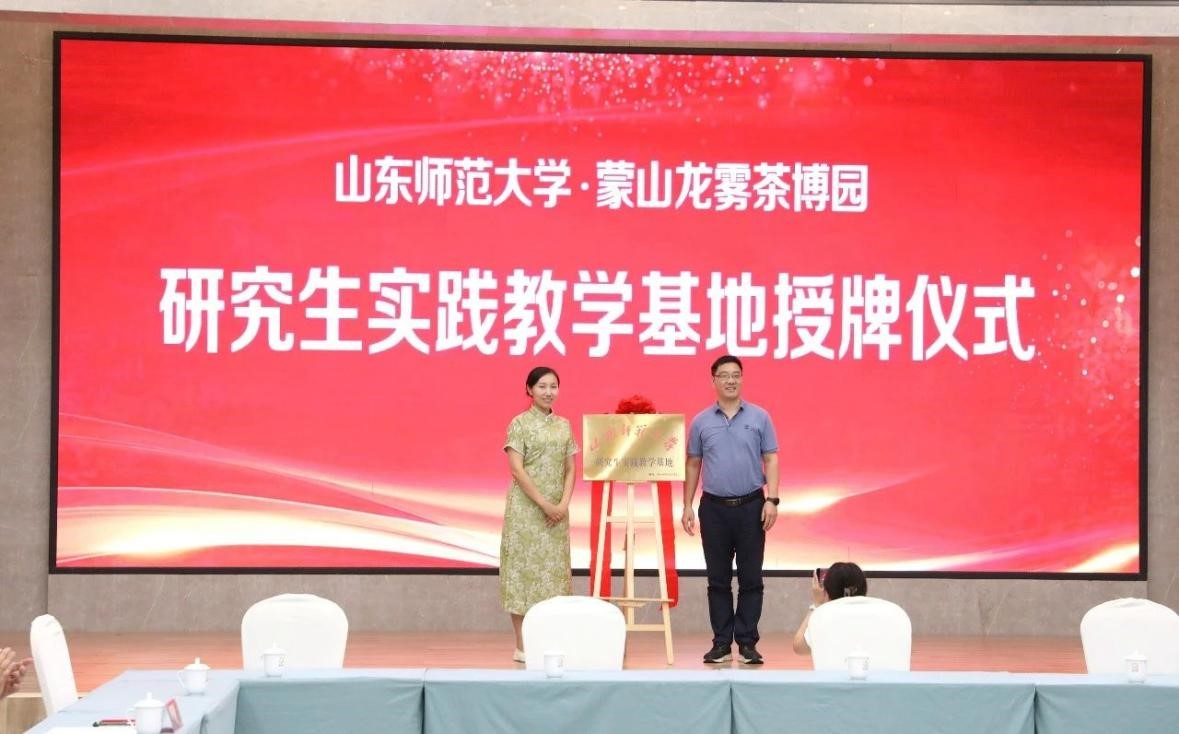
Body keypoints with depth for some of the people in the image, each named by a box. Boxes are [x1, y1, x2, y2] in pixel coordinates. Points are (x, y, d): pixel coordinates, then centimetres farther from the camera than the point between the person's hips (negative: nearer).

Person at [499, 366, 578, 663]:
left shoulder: (564, 425, 12)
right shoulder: (520, 424, -4)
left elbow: (570, 470, 11)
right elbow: (517, 469, -11)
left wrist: (563, 504, -5)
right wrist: (544, 504, -15)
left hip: (557, 511, 5)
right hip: (526, 508, -5)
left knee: (553, 569, 4)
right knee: (524, 567, -4)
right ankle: (522, 646, -2)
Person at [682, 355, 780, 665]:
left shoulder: (759, 418, 3)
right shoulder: (701, 422, 6)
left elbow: (770, 460, 1)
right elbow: (693, 464, 10)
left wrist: (772, 500, -9)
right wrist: (687, 506, 5)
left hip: (751, 506, -1)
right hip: (714, 508, 1)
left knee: (751, 578, 0)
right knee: (718, 579, 5)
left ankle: (747, 642, 5)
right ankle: (721, 643, 10)